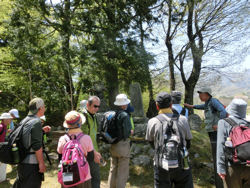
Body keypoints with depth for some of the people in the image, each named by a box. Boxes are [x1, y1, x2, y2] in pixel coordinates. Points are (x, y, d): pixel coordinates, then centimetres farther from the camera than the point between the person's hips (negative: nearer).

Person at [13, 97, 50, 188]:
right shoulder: (36, 121, -19)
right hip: (32, 163, -8)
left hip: (22, 160, 8)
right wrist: (41, 163, -17)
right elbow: (36, 146, -22)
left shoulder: (24, 121, 6)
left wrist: (41, 130, 12)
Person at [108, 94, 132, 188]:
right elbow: (126, 133, -21)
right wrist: (130, 132, -1)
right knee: (122, 172, 8)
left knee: (113, 170, 22)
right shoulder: (124, 115, -19)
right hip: (123, 146, -7)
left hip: (113, 146, 7)